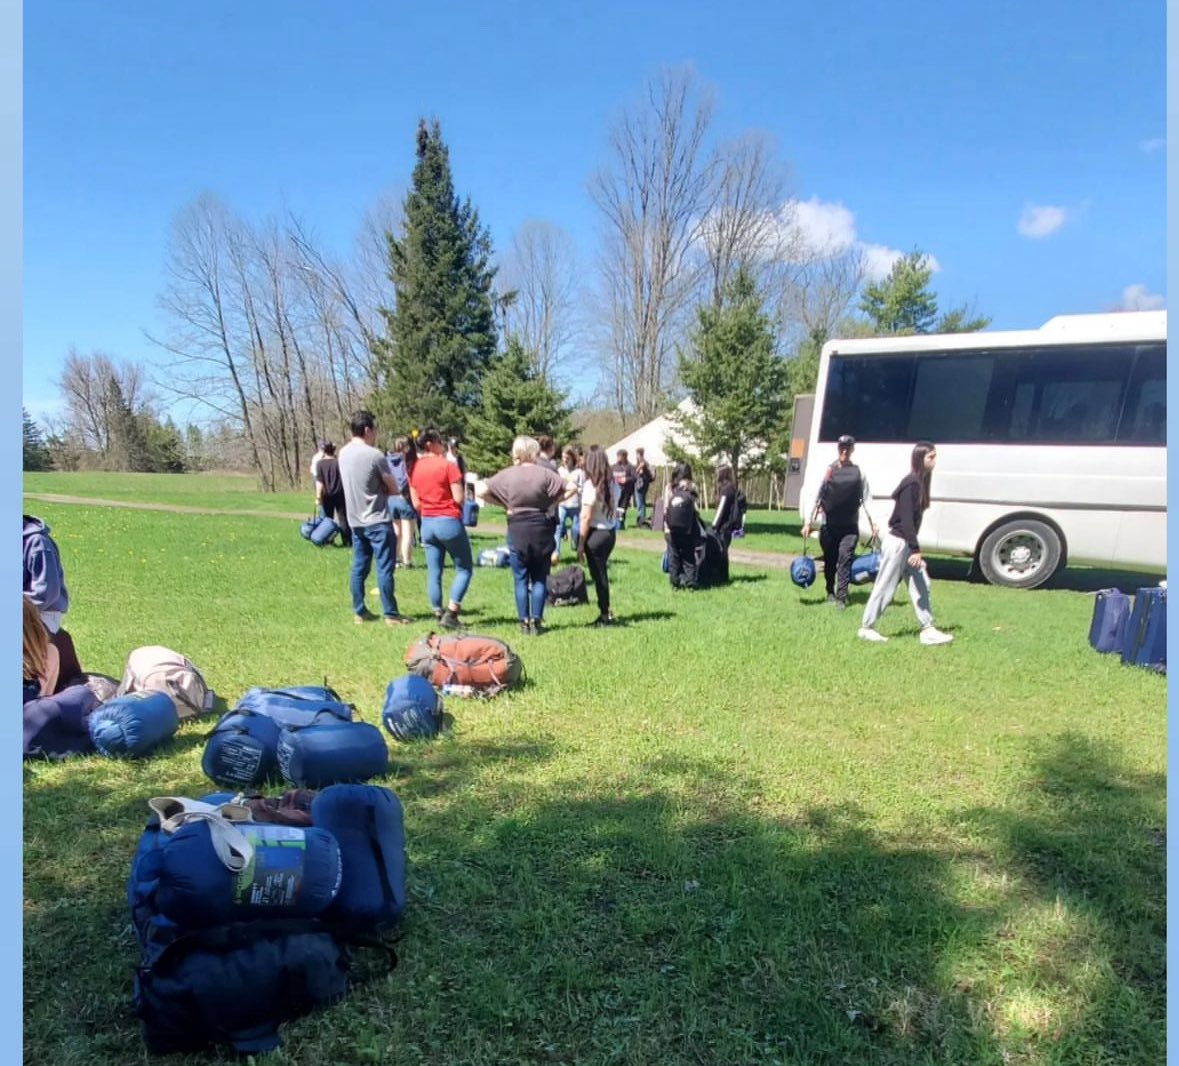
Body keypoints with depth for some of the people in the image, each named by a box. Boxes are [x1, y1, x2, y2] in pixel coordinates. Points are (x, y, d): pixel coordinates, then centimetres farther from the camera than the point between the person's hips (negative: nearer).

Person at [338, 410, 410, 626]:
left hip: (355, 520, 8)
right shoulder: (375, 455, -16)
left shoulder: (344, 453, 7)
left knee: (359, 567, 13)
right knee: (384, 569, -2)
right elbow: (394, 489, -7)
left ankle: (359, 612, 19)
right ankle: (391, 614, 2)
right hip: (377, 521, -7)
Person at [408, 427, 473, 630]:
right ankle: (450, 614, -2)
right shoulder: (448, 465, -12)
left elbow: (415, 503, 8)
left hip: (427, 524, 6)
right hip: (449, 522, -6)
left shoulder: (414, 468, 5)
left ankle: (438, 615, 17)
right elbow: (459, 498, -14)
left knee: (433, 573, 11)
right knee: (464, 569, 6)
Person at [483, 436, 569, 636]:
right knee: (539, 578, 9)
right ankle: (536, 621, 10)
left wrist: (504, 505, 5)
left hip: (517, 530, 0)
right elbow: (568, 491, -10)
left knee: (521, 579, 9)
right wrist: (550, 503, 2)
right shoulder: (545, 473, -6)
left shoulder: (507, 475, -3)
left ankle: (524, 622, 12)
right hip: (542, 529, 0)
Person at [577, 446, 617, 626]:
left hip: (596, 533, -7)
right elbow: (611, 509, 0)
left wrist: (581, 544, -10)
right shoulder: (610, 483, 4)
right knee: (602, 573, 18)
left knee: (598, 574, 5)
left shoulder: (591, 484, -14)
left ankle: (605, 615, 13)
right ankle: (605, 613, 25)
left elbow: (586, 517, -15)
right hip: (610, 532, 7)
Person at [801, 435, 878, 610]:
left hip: (850, 526, -1)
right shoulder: (828, 471, 2)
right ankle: (830, 592, 29)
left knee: (845, 559, -10)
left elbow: (866, 499, 8)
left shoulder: (858, 473, 4)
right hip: (829, 525, 1)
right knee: (829, 560, 11)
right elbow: (817, 497, 3)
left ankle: (841, 598, -9)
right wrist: (808, 522, 0)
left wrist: (872, 523, 1)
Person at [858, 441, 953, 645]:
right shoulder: (911, 483, -18)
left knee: (921, 584, 9)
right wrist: (915, 549, -22)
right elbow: (906, 519, -21)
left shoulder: (920, 482, 10)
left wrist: (914, 548, 17)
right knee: (885, 587, 0)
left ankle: (928, 630, 15)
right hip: (897, 542, -9)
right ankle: (866, 628, 11)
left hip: (906, 543, 9)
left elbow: (914, 518, 15)